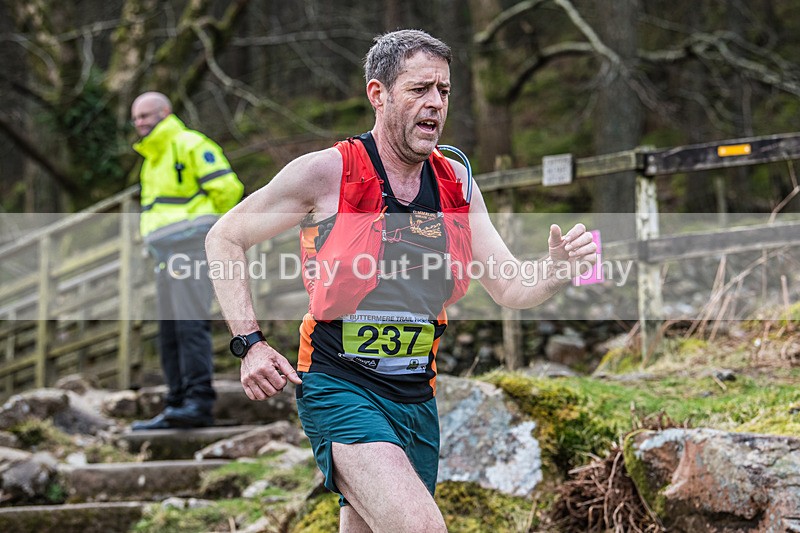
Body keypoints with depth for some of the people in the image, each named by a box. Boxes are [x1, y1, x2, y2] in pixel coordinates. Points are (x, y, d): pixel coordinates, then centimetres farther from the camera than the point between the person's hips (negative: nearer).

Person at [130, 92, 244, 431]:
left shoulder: (191, 145, -4)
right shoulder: (151, 160, 24)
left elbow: (228, 188, -11)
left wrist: (206, 227, 1)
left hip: (191, 246, -9)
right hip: (166, 255, 10)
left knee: (191, 324, -17)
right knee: (169, 332, 6)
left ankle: (199, 401, -22)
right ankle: (178, 405, 7)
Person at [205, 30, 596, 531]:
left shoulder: (457, 183, 6)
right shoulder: (327, 172, -9)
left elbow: (512, 289, 7)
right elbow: (224, 239, 0)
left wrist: (558, 267, -16)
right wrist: (250, 343, -10)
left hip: (417, 398, 6)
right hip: (340, 390, -6)